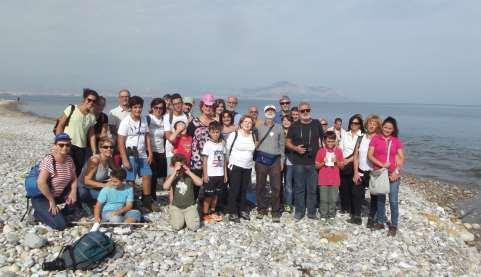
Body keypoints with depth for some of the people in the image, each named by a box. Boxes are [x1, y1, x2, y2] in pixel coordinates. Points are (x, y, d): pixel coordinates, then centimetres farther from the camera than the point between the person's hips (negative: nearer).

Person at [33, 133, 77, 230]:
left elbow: (74, 179, 3)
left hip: (59, 195, 7)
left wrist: (73, 192, -16)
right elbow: (41, 183, -31)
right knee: (60, 225, -19)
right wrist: (51, 200, -24)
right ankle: (38, 213, 9)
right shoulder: (48, 160, -24)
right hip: (41, 197, -7)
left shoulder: (69, 159, -3)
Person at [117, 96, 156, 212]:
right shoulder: (125, 122, -11)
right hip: (130, 155, -6)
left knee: (147, 176, 8)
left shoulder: (144, 119, 6)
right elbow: (120, 142, -13)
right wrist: (124, 159, -17)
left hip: (142, 154, 6)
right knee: (131, 181, -3)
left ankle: (147, 202, 20)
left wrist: (150, 153, 5)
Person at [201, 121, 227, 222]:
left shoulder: (222, 143, 6)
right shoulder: (208, 144, -7)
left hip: (220, 174, 5)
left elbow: (224, 159, 10)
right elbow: (205, 160, -7)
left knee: (216, 194, 13)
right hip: (210, 175, -4)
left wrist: (225, 173, 9)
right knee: (208, 195, 1)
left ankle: (212, 212, 25)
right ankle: (205, 214, 11)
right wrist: (205, 174, -10)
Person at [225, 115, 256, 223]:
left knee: (244, 190, 11)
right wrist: (230, 162, 0)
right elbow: (227, 149, -1)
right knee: (234, 190, -3)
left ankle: (243, 210, 24)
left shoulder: (253, 136, 7)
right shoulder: (234, 134, -7)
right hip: (235, 166, -4)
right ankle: (232, 213, 6)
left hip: (248, 167, 5)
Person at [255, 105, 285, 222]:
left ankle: (275, 212, 5)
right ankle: (261, 209, 17)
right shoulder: (259, 127, 9)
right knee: (260, 185, 4)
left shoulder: (279, 128, 12)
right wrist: (254, 157, -3)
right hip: (261, 158, 0)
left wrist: (282, 160, 7)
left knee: (276, 186, -3)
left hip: (275, 159, 0)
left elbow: (282, 145, 12)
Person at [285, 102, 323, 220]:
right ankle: (299, 211, 17)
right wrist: (296, 148, -13)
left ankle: (311, 212, 17)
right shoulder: (294, 125, 4)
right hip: (298, 162, 0)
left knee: (312, 189, 5)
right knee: (299, 188, 6)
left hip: (314, 162, 1)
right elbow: (288, 142, 6)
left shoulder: (316, 124, 6)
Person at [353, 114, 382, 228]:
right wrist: (356, 172, -1)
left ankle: (371, 219, 20)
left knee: (374, 197, 7)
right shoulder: (361, 138, 3)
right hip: (361, 172, 2)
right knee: (359, 195, 11)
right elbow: (356, 156, 4)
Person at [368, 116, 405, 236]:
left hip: (393, 175, 0)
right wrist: (382, 164, -16)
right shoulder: (375, 139, 0)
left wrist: (396, 171, -10)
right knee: (380, 199, 12)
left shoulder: (396, 141, 4)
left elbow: (401, 158, 2)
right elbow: (370, 155, -5)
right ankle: (380, 222, 25)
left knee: (393, 201, 0)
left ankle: (393, 226, 12)